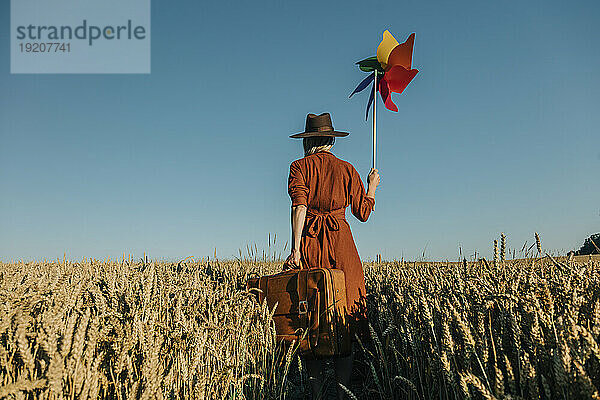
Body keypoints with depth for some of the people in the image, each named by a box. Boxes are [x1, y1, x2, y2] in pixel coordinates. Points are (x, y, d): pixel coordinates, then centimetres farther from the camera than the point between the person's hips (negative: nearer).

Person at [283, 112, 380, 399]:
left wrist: (296, 249, -16)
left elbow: (299, 207, -11)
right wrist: (372, 186, 27)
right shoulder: (347, 169, 9)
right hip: (341, 243, 1)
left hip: (308, 241, -1)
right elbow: (363, 213, 11)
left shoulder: (299, 167, 4)